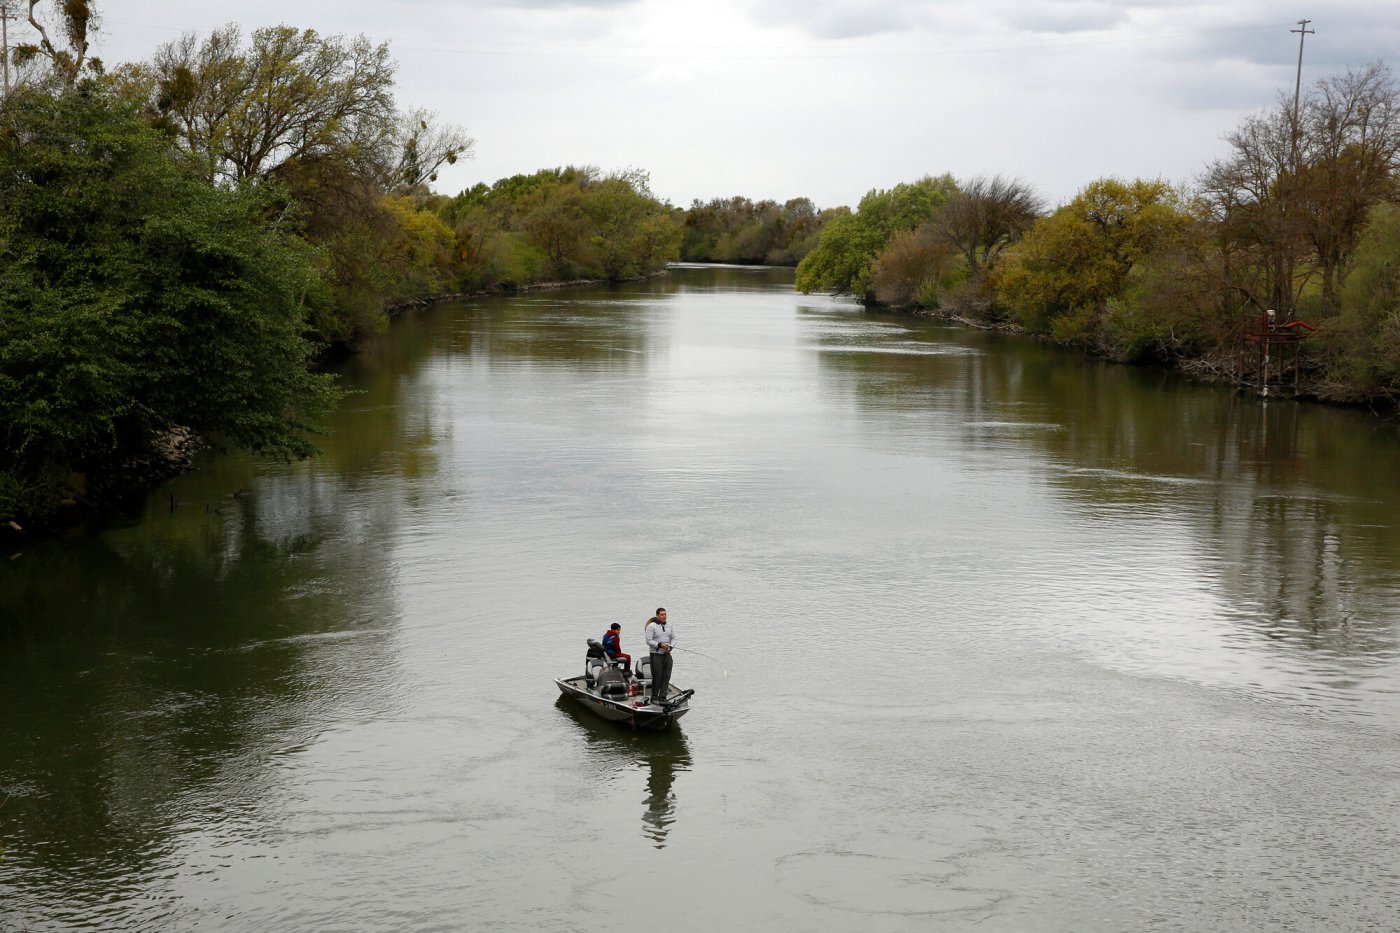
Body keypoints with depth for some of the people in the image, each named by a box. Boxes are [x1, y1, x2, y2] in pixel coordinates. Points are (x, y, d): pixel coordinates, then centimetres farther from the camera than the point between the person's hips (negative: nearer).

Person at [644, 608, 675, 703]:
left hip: (667, 654, 5)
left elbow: (673, 638, 14)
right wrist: (660, 645, -21)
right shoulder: (651, 626, -7)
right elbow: (649, 641, -11)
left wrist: (670, 647, -5)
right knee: (657, 677, -5)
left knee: (666, 676, 1)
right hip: (656, 654, -5)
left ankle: (662, 697, 8)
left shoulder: (669, 625, 11)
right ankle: (654, 697, 5)